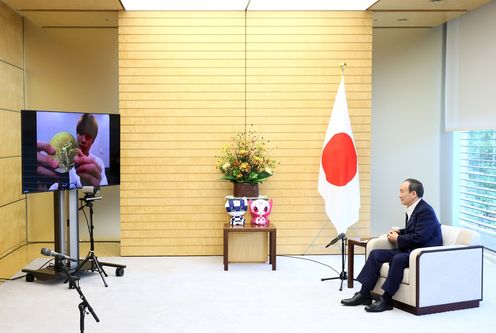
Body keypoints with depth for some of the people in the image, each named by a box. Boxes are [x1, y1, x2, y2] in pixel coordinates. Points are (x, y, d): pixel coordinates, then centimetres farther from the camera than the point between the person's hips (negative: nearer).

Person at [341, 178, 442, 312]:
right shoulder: (413, 209, 13)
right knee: (375, 253, -2)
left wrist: (397, 239, -11)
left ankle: (386, 299, -24)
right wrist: (398, 232, 8)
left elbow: (418, 237, -25)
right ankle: (364, 294, -3)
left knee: (398, 259, -36)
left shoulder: (425, 211, -17)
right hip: (410, 250, 10)